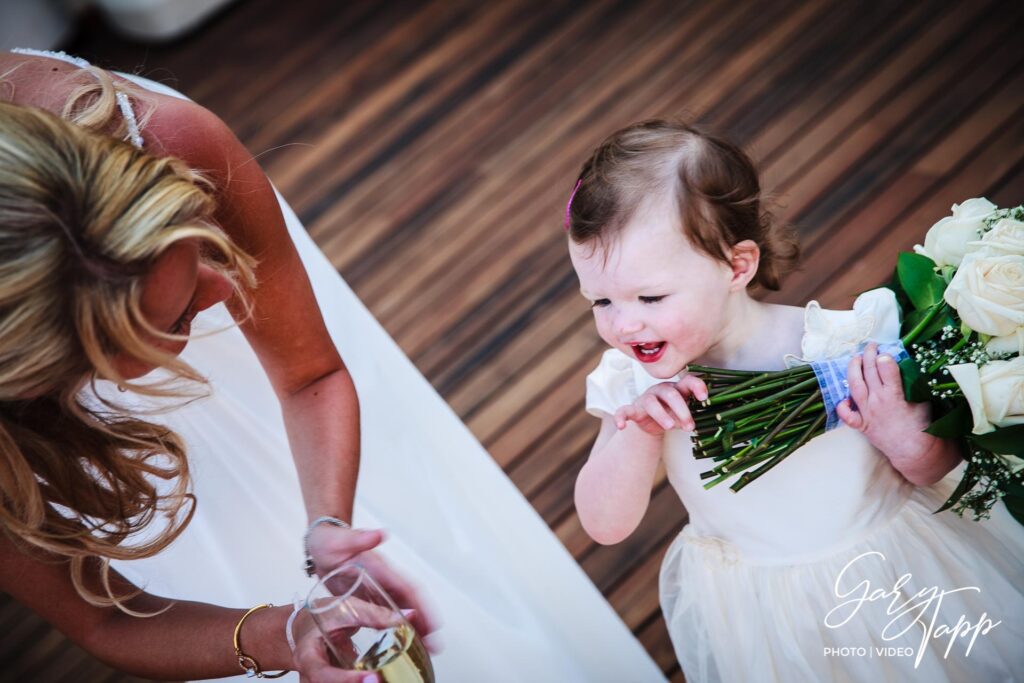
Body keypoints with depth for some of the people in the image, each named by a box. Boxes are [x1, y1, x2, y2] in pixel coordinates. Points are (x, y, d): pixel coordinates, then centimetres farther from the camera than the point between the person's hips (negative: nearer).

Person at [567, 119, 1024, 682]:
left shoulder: (846, 347, -25)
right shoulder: (633, 384, -15)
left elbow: (940, 466, -10)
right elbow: (605, 526, -14)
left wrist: (906, 441, -34)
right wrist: (637, 434, -30)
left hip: (899, 572, -1)